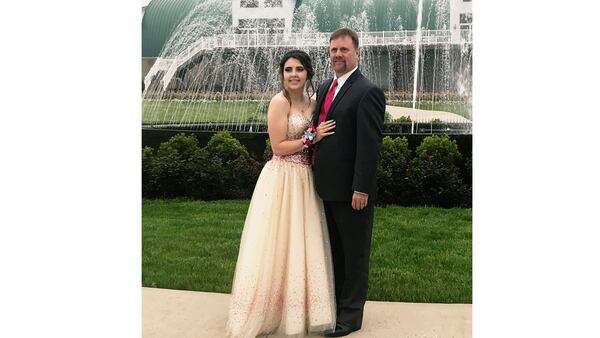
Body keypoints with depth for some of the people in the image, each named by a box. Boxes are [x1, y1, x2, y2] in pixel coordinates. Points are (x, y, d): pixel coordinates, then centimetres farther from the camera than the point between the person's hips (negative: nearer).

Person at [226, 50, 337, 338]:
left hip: (305, 179, 8)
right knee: (279, 243, 0)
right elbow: (279, 147, -16)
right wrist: (312, 138, -14)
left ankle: (296, 309, 29)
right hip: (283, 179, -8)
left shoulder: (311, 102, 10)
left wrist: (319, 136, -1)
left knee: (301, 243, 14)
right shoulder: (280, 102, -12)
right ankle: (274, 311, 15)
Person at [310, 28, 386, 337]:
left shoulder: (368, 92, -13)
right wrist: (318, 177, 10)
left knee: (355, 253, 8)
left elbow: (370, 145, -18)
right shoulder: (324, 88, 12)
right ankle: (333, 303, 36)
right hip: (327, 186, 8)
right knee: (334, 250, 20)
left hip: (351, 190, -8)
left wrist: (361, 188, -21)